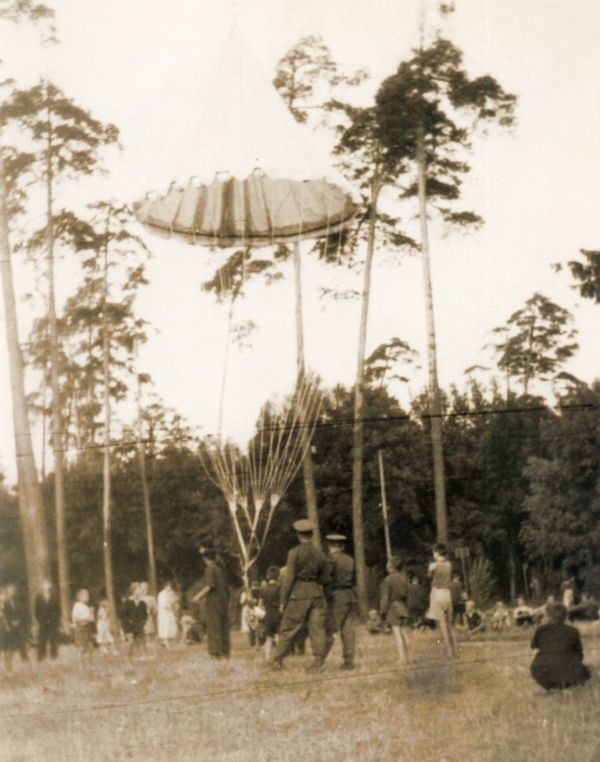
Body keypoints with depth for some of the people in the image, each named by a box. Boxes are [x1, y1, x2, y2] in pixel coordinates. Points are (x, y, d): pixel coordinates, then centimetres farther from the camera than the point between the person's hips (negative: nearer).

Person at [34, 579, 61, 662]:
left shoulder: (55, 596, 3)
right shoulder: (38, 596, 5)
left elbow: (58, 609, 4)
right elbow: (36, 609, 7)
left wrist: (57, 620, -2)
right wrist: (39, 620, -1)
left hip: (53, 622, 0)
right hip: (42, 622, 0)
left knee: (53, 640, 1)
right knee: (42, 640, -1)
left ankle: (53, 656, 7)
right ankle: (41, 658, 4)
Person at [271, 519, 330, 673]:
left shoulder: (294, 553, -8)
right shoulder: (320, 554, 5)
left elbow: (289, 578, -10)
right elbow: (326, 580, 10)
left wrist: (283, 601, -5)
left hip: (298, 595, -3)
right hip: (316, 595, 3)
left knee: (288, 629, 6)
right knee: (317, 629, 4)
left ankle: (277, 661, 13)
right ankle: (318, 662, 0)